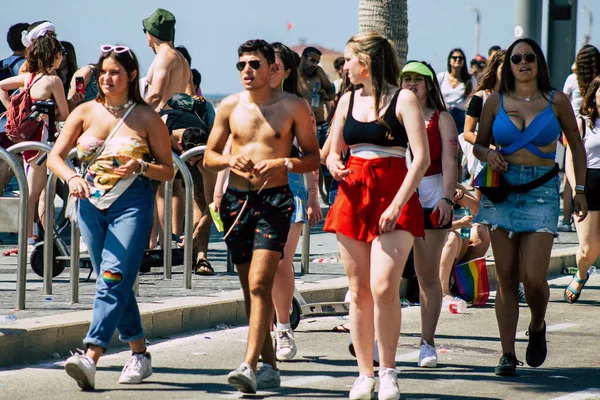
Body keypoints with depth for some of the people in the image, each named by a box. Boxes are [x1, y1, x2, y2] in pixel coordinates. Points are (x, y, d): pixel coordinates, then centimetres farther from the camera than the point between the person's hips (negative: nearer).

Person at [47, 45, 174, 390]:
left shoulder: (147, 118, -2)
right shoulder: (86, 112, 6)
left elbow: (168, 170, 2)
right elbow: (55, 157, 4)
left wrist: (141, 167, -18)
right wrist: (72, 177, -17)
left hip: (132, 205, -5)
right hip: (93, 204, 5)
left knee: (113, 280, -16)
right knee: (114, 283, 11)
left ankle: (91, 358, -27)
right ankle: (140, 354, 24)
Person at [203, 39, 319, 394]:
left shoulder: (293, 106, 0)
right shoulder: (230, 106, 8)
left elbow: (314, 157, 3)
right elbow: (209, 157, 14)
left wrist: (284, 163, -15)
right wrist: (230, 159, -8)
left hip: (275, 200, -4)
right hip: (236, 200, 4)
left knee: (260, 284, -16)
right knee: (251, 287, 10)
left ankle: (250, 366, -23)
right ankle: (269, 362, 22)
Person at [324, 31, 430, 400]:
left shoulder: (403, 100, -4)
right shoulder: (348, 100, 13)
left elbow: (422, 158, -9)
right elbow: (333, 151, 20)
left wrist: (397, 204, -16)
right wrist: (334, 165, -4)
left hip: (394, 199, -5)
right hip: (354, 196, 5)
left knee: (384, 288, -16)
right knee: (359, 292, 4)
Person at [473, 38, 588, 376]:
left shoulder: (557, 101, 3)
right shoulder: (496, 102, 6)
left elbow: (577, 147, 11)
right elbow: (478, 144, 15)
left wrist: (580, 190, 6)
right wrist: (489, 155, -8)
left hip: (542, 192, -2)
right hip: (503, 190, 2)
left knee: (533, 275, -12)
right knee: (506, 276, 0)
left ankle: (538, 326, 19)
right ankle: (507, 352, 5)